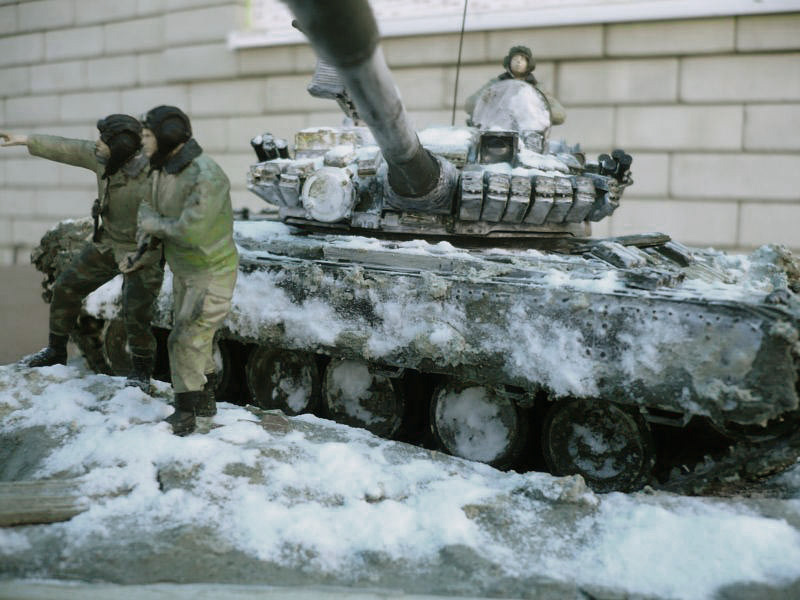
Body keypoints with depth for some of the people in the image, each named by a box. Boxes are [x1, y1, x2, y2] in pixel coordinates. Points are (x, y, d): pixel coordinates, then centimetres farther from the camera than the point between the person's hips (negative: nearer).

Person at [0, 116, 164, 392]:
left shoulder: (150, 180, -32)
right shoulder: (104, 157, -11)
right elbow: (67, 149, 3)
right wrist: (24, 140, 7)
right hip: (108, 243, 7)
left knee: (136, 317, -14)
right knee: (66, 288, 10)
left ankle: (141, 373, 12)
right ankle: (56, 351, 31)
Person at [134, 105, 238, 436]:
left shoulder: (206, 177, -27)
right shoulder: (161, 170, 1)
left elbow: (190, 231, -32)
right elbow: (148, 210, 13)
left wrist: (155, 224, -16)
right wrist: (149, 220, -9)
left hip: (212, 273, -9)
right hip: (184, 271, 9)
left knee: (186, 340, -6)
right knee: (194, 338, 19)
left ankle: (184, 415, 6)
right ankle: (204, 401, 35)